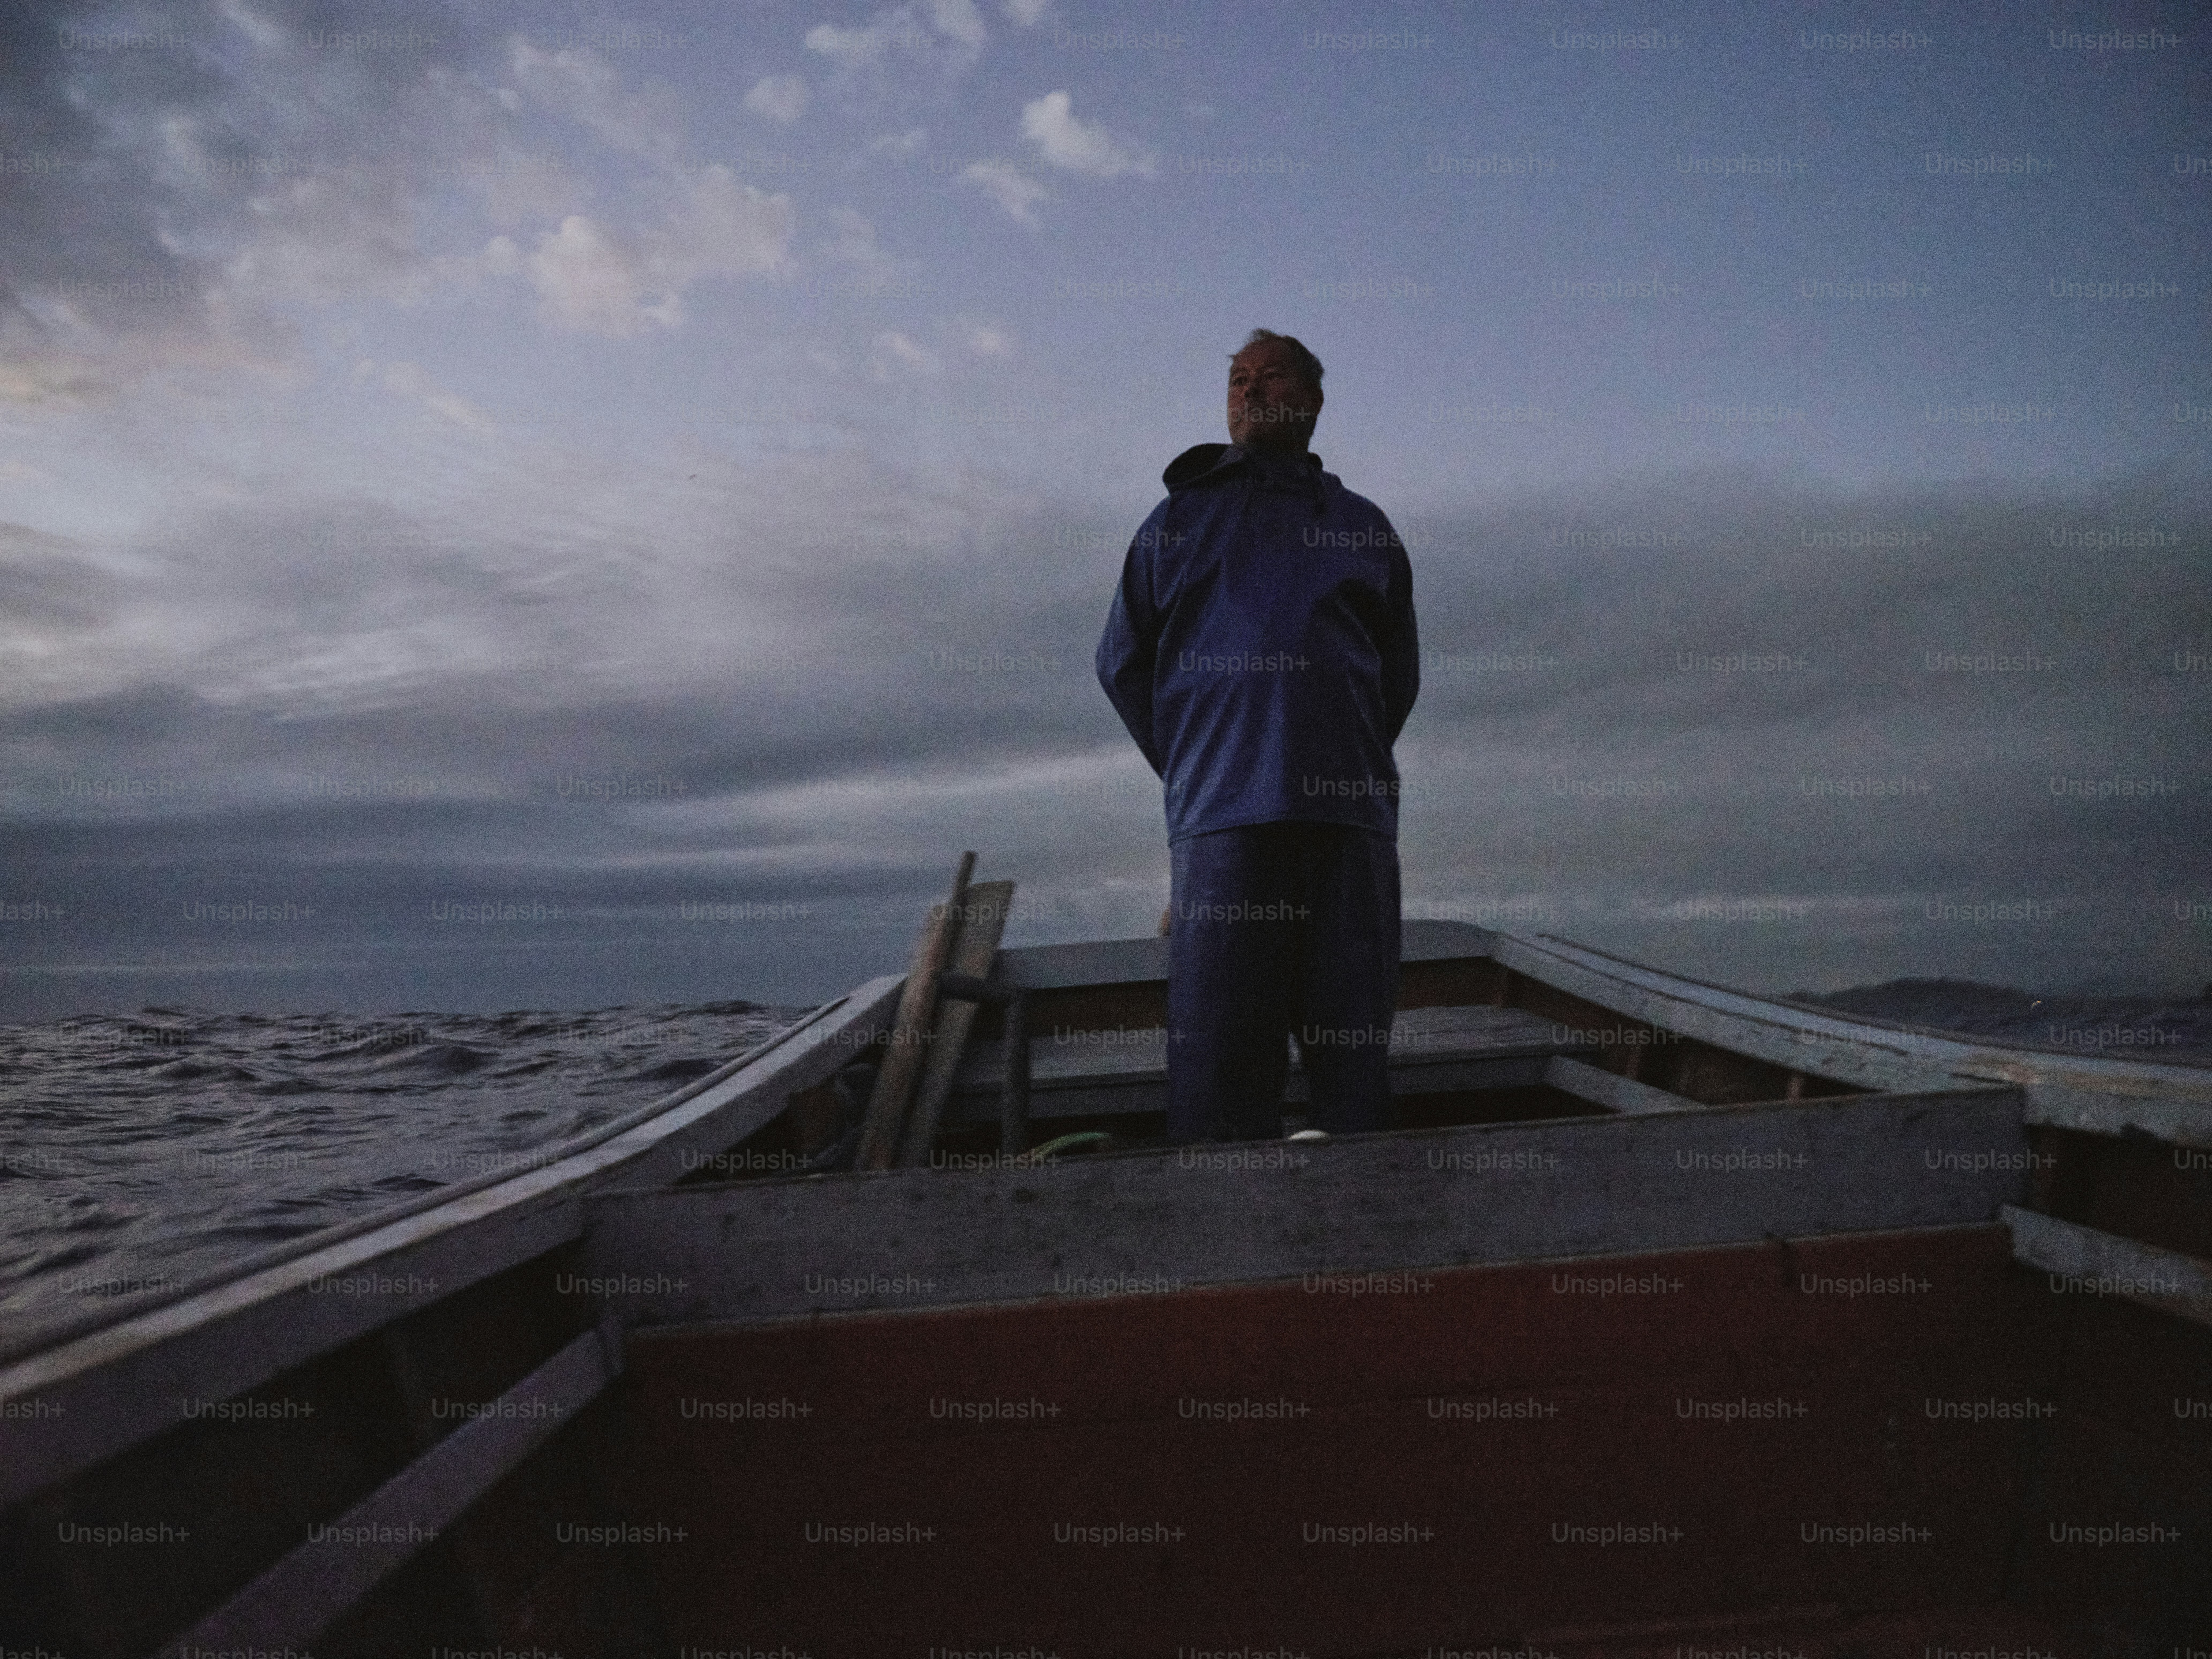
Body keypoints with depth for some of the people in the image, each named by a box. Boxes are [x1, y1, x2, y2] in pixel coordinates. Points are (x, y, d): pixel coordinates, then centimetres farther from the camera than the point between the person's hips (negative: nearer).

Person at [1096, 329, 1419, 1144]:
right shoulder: (1180, 517, 17)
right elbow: (1121, 663, 16)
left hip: (1349, 814, 2)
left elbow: (1398, 674, 23)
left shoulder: (1363, 525, 21)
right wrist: (1192, 771, 10)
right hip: (1221, 818, -1)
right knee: (1218, 1053, -5)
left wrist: (1351, 767, 13)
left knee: (1355, 1047, 2)